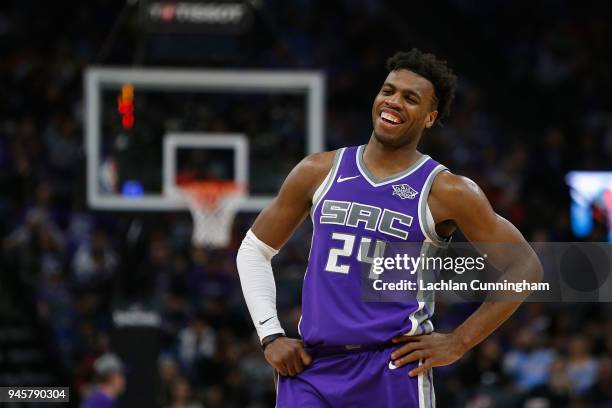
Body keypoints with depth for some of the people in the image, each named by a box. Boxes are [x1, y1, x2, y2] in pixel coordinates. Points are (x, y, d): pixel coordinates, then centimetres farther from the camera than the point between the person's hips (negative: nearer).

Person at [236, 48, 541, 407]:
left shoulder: (445, 192, -1)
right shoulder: (320, 172, 10)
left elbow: (524, 267, 2)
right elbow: (255, 250, 19)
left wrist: (459, 342, -2)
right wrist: (271, 336, 8)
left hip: (393, 372, -3)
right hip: (311, 368, 3)